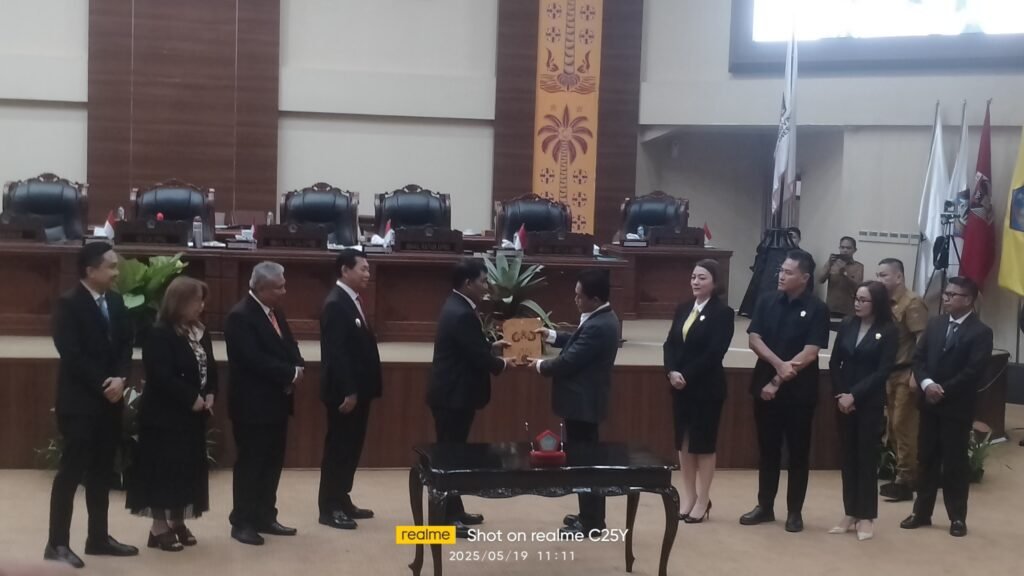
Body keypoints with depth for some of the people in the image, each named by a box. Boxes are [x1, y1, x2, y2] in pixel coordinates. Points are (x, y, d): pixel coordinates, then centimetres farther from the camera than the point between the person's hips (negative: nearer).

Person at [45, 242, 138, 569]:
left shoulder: (116, 302, 9)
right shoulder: (68, 304, -11)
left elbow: (125, 345, 8)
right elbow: (72, 355, -17)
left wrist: (120, 378, -9)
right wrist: (103, 384, -17)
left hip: (110, 399, 7)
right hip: (80, 401, -7)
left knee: (102, 472, 12)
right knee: (72, 471, -3)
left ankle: (99, 538, 20)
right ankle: (57, 543, 5)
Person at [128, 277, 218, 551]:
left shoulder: (200, 332, 10)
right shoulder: (159, 334, -14)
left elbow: (210, 367, 12)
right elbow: (162, 377, -21)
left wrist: (209, 395, -5)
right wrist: (191, 398, -17)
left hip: (193, 414, 8)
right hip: (165, 414, -8)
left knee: (189, 467, 10)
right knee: (164, 468, -3)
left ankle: (177, 521, 22)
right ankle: (159, 526, 5)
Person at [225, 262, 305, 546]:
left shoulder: (275, 311, 12)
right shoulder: (240, 316, -17)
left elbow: (289, 347, 13)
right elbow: (254, 360, -25)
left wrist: (297, 368, -9)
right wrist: (290, 374, -19)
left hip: (276, 401, 9)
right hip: (252, 405, -9)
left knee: (272, 462, 13)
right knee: (250, 464, 0)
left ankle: (265, 517, 22)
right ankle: (242, 522, 9)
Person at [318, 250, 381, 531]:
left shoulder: (352, 300, 13)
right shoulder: (336, 304, -17)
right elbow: (335, 352, -22)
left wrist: (358, 389, 13)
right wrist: (347, 392, -23)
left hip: (358, 389, 10)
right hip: (344, 392, -10)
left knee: (351, 447, 15)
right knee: (338, 448, -2)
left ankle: (342, 501, 24)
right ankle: (329, 508, 7)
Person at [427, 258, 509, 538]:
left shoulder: (458, 307, 10)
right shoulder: (461, 314, -22)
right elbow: (478, 357, -21)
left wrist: (491, 347, 9)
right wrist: (501, 364, -4)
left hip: (454, 392, 11)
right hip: (453, 395, -11)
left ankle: (454, 510, 26)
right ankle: (446, 518, 5)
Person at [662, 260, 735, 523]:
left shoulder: (723, 313, -9)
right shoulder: (683, 309, 10)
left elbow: (714, 353, -17)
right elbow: (670, 344, 5)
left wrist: (687, 376, -17)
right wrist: (671, 372, -12)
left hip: (707, 388, -6)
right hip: (680, 386, 6)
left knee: (703, 442, 3)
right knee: (683, 442, 10)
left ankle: (703, 500, 13)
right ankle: (688, 496, 21)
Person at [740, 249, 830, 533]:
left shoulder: (816, 309, -9)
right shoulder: (766, 301, 3)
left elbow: (809, 353, -14)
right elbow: (754, 339, -2)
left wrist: (778, 381, -15)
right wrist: (779, 364, -18)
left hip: (799, 391, -3)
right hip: (764, 385, 4)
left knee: (798, 451, 5)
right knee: (768, 449, 11)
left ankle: (795, 511, 15)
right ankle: (765, 506, 22)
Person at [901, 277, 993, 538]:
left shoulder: (980, 332, -8)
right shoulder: (935, 323, 10)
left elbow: (973, 372, -16)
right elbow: (918, 357, 5)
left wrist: (943, 391, -17)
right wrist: (927, 384, -12)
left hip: (957, 407, -5)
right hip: (929, 403, 5)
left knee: (955, 462, 2)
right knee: (926, 459, 11)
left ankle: (957, 517, 14)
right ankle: (922, 512, 20)